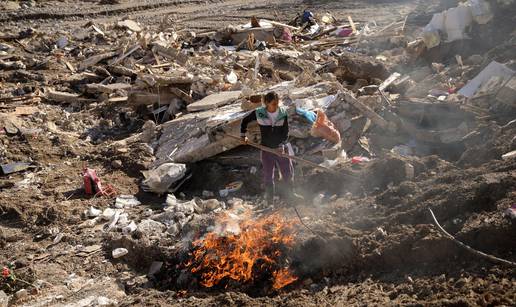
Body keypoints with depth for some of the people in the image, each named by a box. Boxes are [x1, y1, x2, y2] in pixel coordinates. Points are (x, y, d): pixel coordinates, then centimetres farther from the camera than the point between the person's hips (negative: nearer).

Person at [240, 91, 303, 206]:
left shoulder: (283, 113, -6)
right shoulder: (258, 113, -9)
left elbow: (285, 132, -6)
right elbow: (245, 121, 8)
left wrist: (282, 145, -17)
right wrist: (243, 135, 6)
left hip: (282, 148, 1)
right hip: (267, 149, -1)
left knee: (288, 172, 10)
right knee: (268, 175, 6)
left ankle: (288, 193, 33)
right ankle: (269, 200, 21)